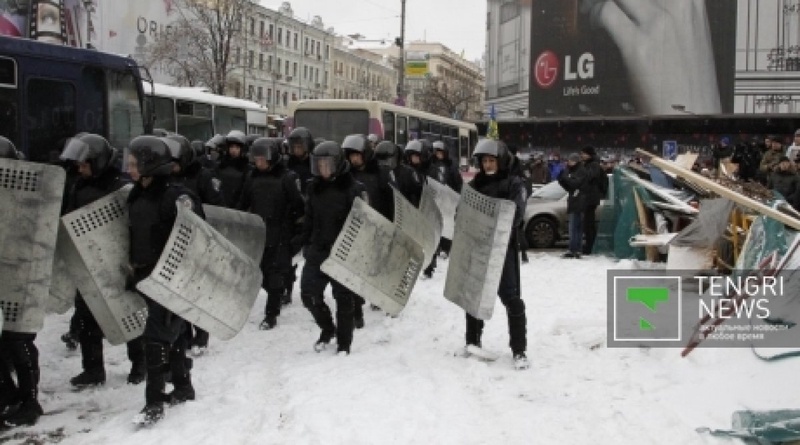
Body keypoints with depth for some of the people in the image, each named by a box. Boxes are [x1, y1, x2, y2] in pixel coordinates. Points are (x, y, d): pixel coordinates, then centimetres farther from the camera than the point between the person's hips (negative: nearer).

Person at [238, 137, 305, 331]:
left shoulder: (287, 177, -10)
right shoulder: (252, 176, 7)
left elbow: (298, 207, -9)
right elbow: (243, 204, 14)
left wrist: (298, 234, -9)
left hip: (280, 235, -5)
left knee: (275, 274, 0)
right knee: (261, 273, 10)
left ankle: (271, 315, 9)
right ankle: (280, 293, 37)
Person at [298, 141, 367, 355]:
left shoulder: (353, 188, -9)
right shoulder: (314, 187, 8)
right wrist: (305, 243, 14)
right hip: (318, 249, 5)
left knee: (344, 298, 5)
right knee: (309, 294, 2)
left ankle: (343, 343, 18)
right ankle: (327, 329, 28)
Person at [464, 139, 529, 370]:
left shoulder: (514, 183, -2)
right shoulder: (474, 183, 11)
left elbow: (517, 214, -15)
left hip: (503, 247, -5)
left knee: (510, 297, -5)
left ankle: (519, 350, 1)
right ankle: (473, 342, 28)